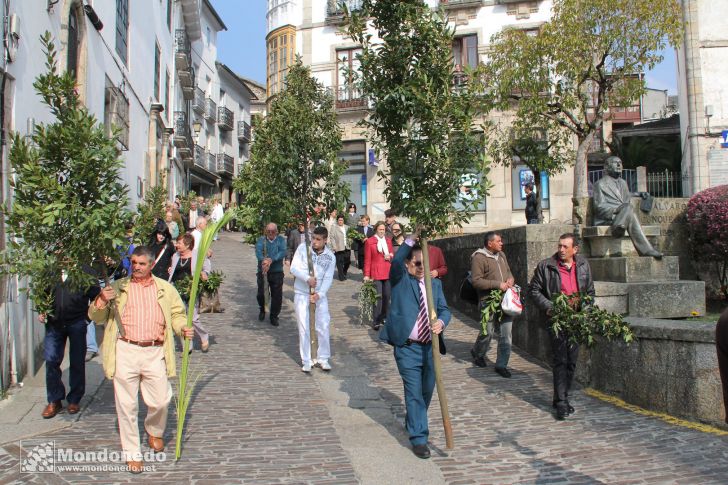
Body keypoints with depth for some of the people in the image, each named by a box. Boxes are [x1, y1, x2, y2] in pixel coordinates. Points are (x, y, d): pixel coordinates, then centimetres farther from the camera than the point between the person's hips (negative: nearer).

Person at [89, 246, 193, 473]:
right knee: (127, 405, 5)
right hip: (125, 352, 0)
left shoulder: (165, 288, 9)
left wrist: (183, 328, -8)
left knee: (160, 401, 4)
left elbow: (177, 314, 13)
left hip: (154, 353, 1)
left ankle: (154, 431, 38)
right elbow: (95, 317, 8)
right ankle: (131, 453, 20)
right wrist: (101, 301, -14)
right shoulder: (118, 287, 7)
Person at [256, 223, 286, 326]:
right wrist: (263, 260, -36)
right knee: (261, 294, 6)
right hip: (262, 271, 0)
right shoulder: (261, 240, 4)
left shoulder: (281, 240, 4)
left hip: (277, 272, 0)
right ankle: (262, 310, 35)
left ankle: (274, 316, 15)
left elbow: (282, 252, -13)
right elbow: (258, 251, -14)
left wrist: (271, 260, -29)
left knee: (277, 295, 0)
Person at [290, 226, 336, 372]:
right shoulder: (302, 248, -7)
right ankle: (306, 361, 10)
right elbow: (294, 267, -11)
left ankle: (323, 358, 16)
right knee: (304, 327, 1)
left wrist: (319, 294, -22)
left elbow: (328, 279, -7)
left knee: (323, 326, 2)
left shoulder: (330, 257, -4)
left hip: (320, 295, 1)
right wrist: (307, 278, -27)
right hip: (302, 293, -1)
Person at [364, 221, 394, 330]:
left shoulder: (388, 240, 13)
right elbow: (367, 260, -3)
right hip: (376, 273, -5)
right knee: (378, 297, -7)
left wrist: (390, 256, -2)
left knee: (387, 296, 8)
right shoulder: (369, 241, -2)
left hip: (388, 272, 5)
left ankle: (385, 317, 22)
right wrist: (366, 275, -6)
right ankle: (376, 321, 0)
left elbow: (393, 254, 22)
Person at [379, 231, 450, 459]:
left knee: (427, 391, 17)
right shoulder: (400, 280, -2)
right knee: (414, 392, -4)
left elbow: (444, 309, 6)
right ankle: (418, 438, 4)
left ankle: (413, 421, 42)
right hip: (407, 348, -5)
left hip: (430, 347, 5)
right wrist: (413, 239, -29)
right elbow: (396, 261, -22)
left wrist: (441, 321, -17)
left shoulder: (435, 284, 12)